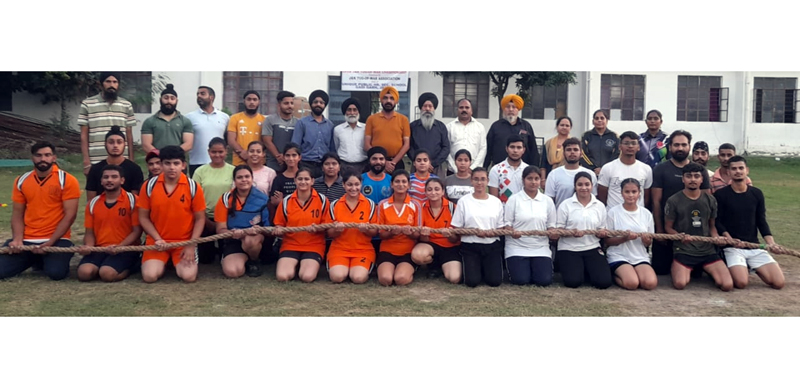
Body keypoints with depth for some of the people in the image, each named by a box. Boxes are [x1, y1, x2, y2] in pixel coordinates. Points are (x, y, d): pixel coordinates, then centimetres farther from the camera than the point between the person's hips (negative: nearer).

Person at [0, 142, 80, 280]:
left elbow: (70, 215, -10)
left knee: (56, 273, -28)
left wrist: (50, 242, -16)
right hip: (26, 240, 4)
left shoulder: (67, 180, -7)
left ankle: (47, 259, 11)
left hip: (56, 239, -4)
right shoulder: (21, 181, 8)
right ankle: (35, 260, 20)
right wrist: (17, 239, -8)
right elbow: (17, 213, 10)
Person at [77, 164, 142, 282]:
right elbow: (90, 232, 14)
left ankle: (132, 265, 0)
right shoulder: (93, 203, 12)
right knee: (84, 273, -25)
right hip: (99, 249, 4)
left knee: (107, 274, -31)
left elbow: (137, 231, -6)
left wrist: (119, 247, -20)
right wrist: (88, 246, -9)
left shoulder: (132, 200, -4)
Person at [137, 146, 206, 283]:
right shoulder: (149, 186, -5)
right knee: (150, 276, -19)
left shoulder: (193, 187, -8)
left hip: (185, 241, -1)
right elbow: (143, 217, 2)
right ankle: (162, 263, 18)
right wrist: (158, 239, -11)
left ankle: (176, 262, 17)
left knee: (189, 276, -21)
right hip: (157, 241, 1)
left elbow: (200, 218, -2)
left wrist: (191, 245, -12)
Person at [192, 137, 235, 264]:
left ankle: (219, 248, 34)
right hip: (206, 218, 1)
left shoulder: (233, 171, -4)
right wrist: (207, 221, -7)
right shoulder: (200, 171, -2)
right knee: (204, 258, 4)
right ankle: (213, 247, 36)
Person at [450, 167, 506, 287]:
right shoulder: (464, 201, 0)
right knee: (472, 281, -19)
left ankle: (485, 267, 18)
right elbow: (456, 229, 0)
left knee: (495, 281, -16)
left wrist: (490, 233, -15)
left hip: (492, 245, 2)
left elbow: (501, 229, 7)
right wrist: (475, 231, -16)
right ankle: (475, 267, 16)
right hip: (470, 246, -2)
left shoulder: (496, 202, 6)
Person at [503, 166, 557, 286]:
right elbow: (507, 223, 0)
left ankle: (534, 268, 20)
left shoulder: (547, 200, 8)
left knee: (545, 280, -15)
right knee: (520, 280, -17)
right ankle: (520, 268, 19)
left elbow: (551, 225, 12)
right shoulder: (514, 199, 0)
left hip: (541, 248, 2)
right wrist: (512, 232, -22)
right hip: (517, 247, -2)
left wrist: (553, 232, -11)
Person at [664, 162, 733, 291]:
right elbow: (668, 227, 2)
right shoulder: (674, 201, -4)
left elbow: (712, 226, 17)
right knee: (679, 284, -26)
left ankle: (710, 272, 20)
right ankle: (686, 271, 11)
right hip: (683, 250, -3)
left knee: (727, 285, -14)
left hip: (708, 250, 3)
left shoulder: (710, 200, 8)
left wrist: (716, 237, -5)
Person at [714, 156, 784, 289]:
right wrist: (730, 239, -22)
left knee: (779, 282, -11)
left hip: (755, 246, 4)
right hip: (732, 247, -4)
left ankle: (752, 268, 18)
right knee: (741, 282, -27)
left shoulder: (757, 193, 9)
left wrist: (771, 243, -6)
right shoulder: (720, 194, -3)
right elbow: (717, 222, -6)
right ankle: (732, 270, 8)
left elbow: (761, 222, 9)